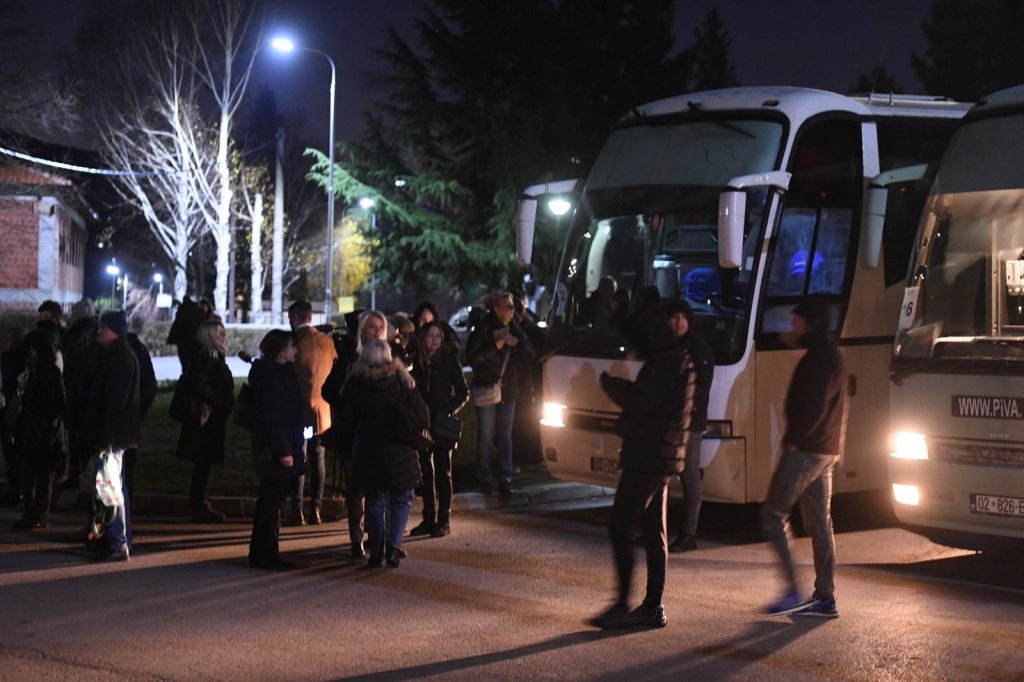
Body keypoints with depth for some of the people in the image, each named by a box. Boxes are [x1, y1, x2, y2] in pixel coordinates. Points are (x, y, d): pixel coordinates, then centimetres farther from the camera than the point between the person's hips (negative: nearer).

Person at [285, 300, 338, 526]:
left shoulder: (294, 342, -11)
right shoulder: (327, 342, 3)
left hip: (300, 408, -4)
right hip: (323, 409, 4)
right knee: (318, 459, 9)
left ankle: (297, 511, -4)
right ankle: (316, 509, 8)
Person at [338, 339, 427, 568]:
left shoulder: (354, 383, -2)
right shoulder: (401, 379, -5)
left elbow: (346, 419, -4)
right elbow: (421, 414, -6)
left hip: (367, 451, 1)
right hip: (398, 449, -1)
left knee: (375, 501, 11)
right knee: (401, 499, 11)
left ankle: (376, 552, 10)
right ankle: (393, 545, -5)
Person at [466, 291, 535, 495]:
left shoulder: (514, 329, 7)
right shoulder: (483, 329, -7)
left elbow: (529, 357, 5)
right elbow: (472, 356, -16)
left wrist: (517, 344, -13)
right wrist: (495, 347, -25)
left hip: (509, 389, 4)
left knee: (505, 436, 5)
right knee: (486, 436, -1)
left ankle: (505, 480, 7)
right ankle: (486, 480, 4)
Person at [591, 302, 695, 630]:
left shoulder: (667, 363, -15)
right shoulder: (673, 361, 18)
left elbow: (641, 401, -23)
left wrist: (611, 383, -8)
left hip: (648, 458, -11)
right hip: (661, 458, 11)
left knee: (620, 527, -8)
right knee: (654, 532, 11)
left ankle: (623, 605, -8)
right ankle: (653, 607, 14)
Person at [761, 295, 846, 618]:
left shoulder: (820, 359, -15)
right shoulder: (828, 355, 17)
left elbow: (814, 407, -22)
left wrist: (793, 439, -15)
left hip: (806, 450, -10)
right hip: (824, 450, 10)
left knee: (774, 513, -6)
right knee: (819, 522, 10)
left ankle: (793, 592, -10)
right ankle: (825, 597, 12)